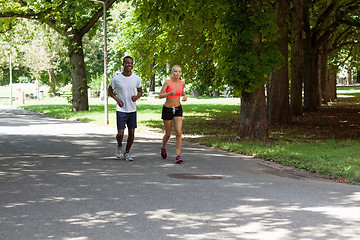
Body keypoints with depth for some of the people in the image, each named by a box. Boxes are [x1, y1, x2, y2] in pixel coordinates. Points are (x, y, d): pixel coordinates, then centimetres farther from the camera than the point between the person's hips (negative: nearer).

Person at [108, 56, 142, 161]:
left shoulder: (137, 79, 0)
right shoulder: (116, 79, -7)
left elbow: (140, 91, 13)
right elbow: (110, 90, 8)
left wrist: (136, 97, -9)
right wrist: (117, 99, -8)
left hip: (132, 110, 3)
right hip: (121, 110, -3)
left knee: (131, 133, 5)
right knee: (120, 134, -9)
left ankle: (127, 153, 23)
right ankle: (119, 147, 23)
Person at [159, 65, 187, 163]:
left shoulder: (182, 83, 0)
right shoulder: (167, 82, -14)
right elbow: (160, 95, -15)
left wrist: (185, 96, 0)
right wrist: (170, 93, -33)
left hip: (178, 110, 3)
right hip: (167, 110, -3)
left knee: (178, 133, -12)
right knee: (168, 134, 10)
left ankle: (178, 156, -12)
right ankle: (163, 148, 42)